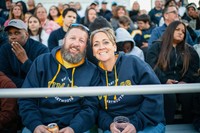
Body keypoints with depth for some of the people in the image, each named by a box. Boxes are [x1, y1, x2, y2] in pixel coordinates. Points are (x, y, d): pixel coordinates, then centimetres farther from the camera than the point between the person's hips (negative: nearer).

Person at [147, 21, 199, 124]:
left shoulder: (189, 50, 23)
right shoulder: (157, 46, 13)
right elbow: (151, 65, -2)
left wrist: (186, 81, -9)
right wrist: (165, 80, -15)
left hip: (182, 84, 2)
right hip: (162, 83, -2)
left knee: (188, 96, -30)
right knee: (169, 96, -33)